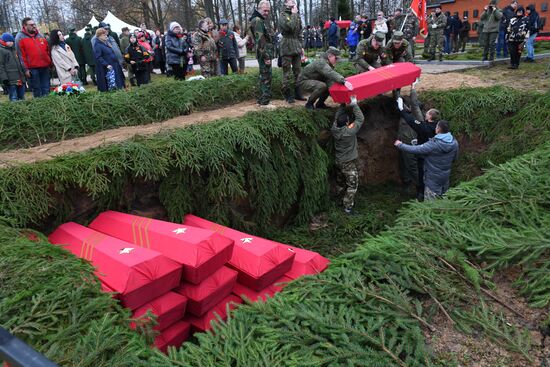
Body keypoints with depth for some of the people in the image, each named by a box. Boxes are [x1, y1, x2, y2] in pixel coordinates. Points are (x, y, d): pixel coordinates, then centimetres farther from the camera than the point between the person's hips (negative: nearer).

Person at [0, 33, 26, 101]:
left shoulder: (13, 49, 21)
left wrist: (24, 73, 27)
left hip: (20, 79, 8)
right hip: (10, 81, -8)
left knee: (22, 98, 12)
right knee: (14, 99, -10)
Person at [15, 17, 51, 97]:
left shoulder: (40, 35, 15)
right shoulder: (20, 37, 0)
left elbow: (47, 50, 18)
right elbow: (21, 55, -5)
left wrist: (51, 63, 11)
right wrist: (26, 69, -11)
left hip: (45, 67, 4)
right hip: (32, 69, -4)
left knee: (46, 89, 7)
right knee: (37, 91, 1)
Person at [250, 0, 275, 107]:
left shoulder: (264, 19, 19)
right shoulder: (257, 20, -13)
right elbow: (260, 40, -20)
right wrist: (265, 56, -22)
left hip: (268, 52, 10)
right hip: (264, 53, -10)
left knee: (265, 76, 14)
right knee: (265, 77, -8)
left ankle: (262, 99, 22)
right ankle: (264, 101, -5)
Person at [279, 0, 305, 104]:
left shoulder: (297, 15, 16)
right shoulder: (283, 16, -5)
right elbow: (290, 27, -22)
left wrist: (301, 46, 17)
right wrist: (294, 14, -11)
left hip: (296, 47, 7)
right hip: (287, 47, -7)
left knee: (297, 71, 10)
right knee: (287, 73, -3)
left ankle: (297, 93, 19)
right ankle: (287, 95, 4)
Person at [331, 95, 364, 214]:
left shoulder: (334, 129, -10)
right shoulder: (349, 132, -26)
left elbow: (337, 116, 5)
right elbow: (360, 119, -19)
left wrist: (343, 104, 3)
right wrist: (354, 104, -16)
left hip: (339, 161, 7)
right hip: (349, 163, -7)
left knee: (341, 183, 21)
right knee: (352, 185, 4)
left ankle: (341, 201, 34)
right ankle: (348, 207, 6)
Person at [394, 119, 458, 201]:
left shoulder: (433, 144, -27)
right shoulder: (454, 143, -8)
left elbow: (415, 150, -23)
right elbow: (454, 158, 7)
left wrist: (400, 145, -10)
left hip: (433, 179, -6)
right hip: (446, 177, 6)